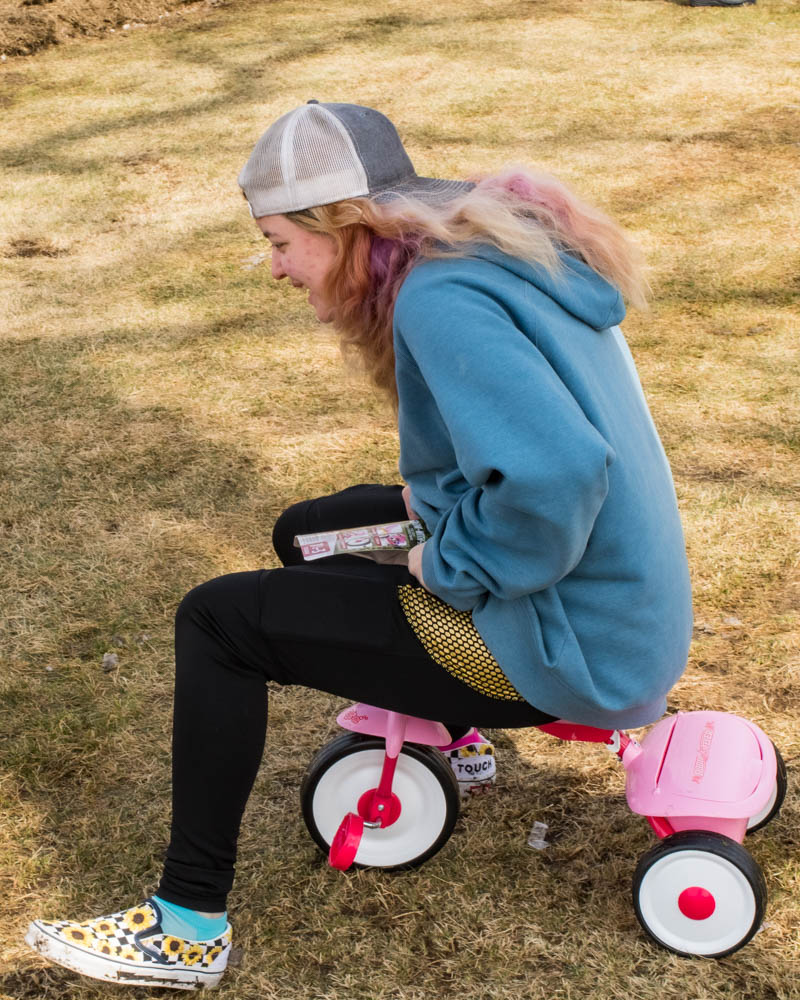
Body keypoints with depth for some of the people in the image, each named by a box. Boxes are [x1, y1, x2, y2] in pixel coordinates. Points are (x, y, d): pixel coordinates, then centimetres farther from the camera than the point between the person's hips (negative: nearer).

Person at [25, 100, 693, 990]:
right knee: (304, 533, 24)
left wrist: (452, 565, -21)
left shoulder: (440, 299, -25)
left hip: (564, 647, -9)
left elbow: (554, 474, -39)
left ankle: (189, 928, 4)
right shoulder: (512, 245, 5)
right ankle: (449, 724, 40)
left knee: (217, 621, -7)